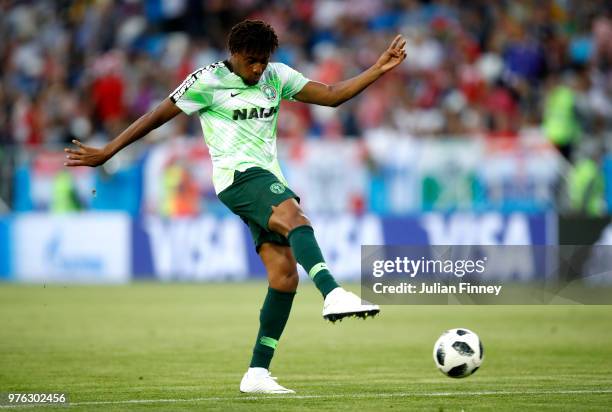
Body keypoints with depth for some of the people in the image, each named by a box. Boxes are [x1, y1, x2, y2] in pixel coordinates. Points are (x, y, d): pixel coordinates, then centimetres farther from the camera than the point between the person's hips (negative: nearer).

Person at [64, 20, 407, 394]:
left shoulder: (277, 76, 13)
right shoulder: (208, 81, -3)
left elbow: (332, 95, 11)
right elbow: (157, 117, 1)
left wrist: (378, 70, 0)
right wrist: (106, 153, 0)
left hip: (268, 181, 7)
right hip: (237, 176, -7)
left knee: (285, 275, -6)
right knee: (296, 218, -35)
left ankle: (258, 373, -2)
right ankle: (334, 295, -57)